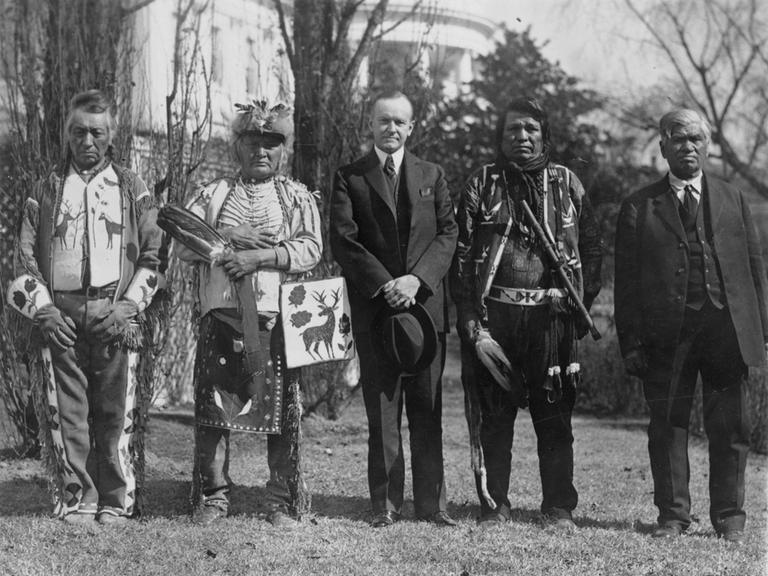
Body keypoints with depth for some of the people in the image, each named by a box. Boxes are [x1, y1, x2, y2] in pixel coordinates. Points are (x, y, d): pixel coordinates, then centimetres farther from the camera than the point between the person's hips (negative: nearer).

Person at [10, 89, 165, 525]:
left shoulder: (132, 189, 10)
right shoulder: (47, 190, 13)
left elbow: (153, 256, 6)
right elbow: (26, 257, 11)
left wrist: (130, 306, -6)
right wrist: (44, 308, -2)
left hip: (117, 318, -1)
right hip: (61, 317, 1)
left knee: (117, 412, -2)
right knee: (68, 413, 1)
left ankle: (118, 502, 7)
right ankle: (76, 501, 9)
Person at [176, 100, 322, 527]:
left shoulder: (298, 197, 11)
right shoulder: (213, 194, 15)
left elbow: (311, 249, -3)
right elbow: (184, 244, 5)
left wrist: (261, 256, -14)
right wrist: (228, 236, -10)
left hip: (278, 317, -1)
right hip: (221, 315, 1)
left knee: (282, 409, -1)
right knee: (213, 406, 2)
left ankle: (284, 501, 8)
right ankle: (213, 495, 13)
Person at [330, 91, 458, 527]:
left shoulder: (431, 176, 14)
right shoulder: (350, 178, 6)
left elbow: (448, 233, 5)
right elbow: (343, 240, -3)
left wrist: (416, 278, -10)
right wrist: (384, 285, -13)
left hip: (425, 302, 2)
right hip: (374, 308, -2)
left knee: (428, 408, 2)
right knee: (382, 409, 0)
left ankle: (432, 503, 7)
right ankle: (386, 503, 6)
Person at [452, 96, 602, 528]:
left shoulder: (566, 184, 10)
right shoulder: (481, 185, 7)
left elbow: (593, 247, 13)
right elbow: (463, 257, 1)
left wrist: (581, 303, 1)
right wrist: (472, 324, -8)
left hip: (551, 317, 1)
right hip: (495, 315, 0)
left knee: (555, 415, 3)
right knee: (493, 415, 3)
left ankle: (560, 508, 12)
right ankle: (494, 505, 13)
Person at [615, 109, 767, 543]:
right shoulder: (639, 207, 6)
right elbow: (627, 280, 3)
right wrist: (631, 342, -4)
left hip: (727, 329, 1)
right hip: (666, 335, -1)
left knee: (731, 428, 4)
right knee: (667, 426, 4)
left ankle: (730, 518, 14)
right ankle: (673, 515, 15)